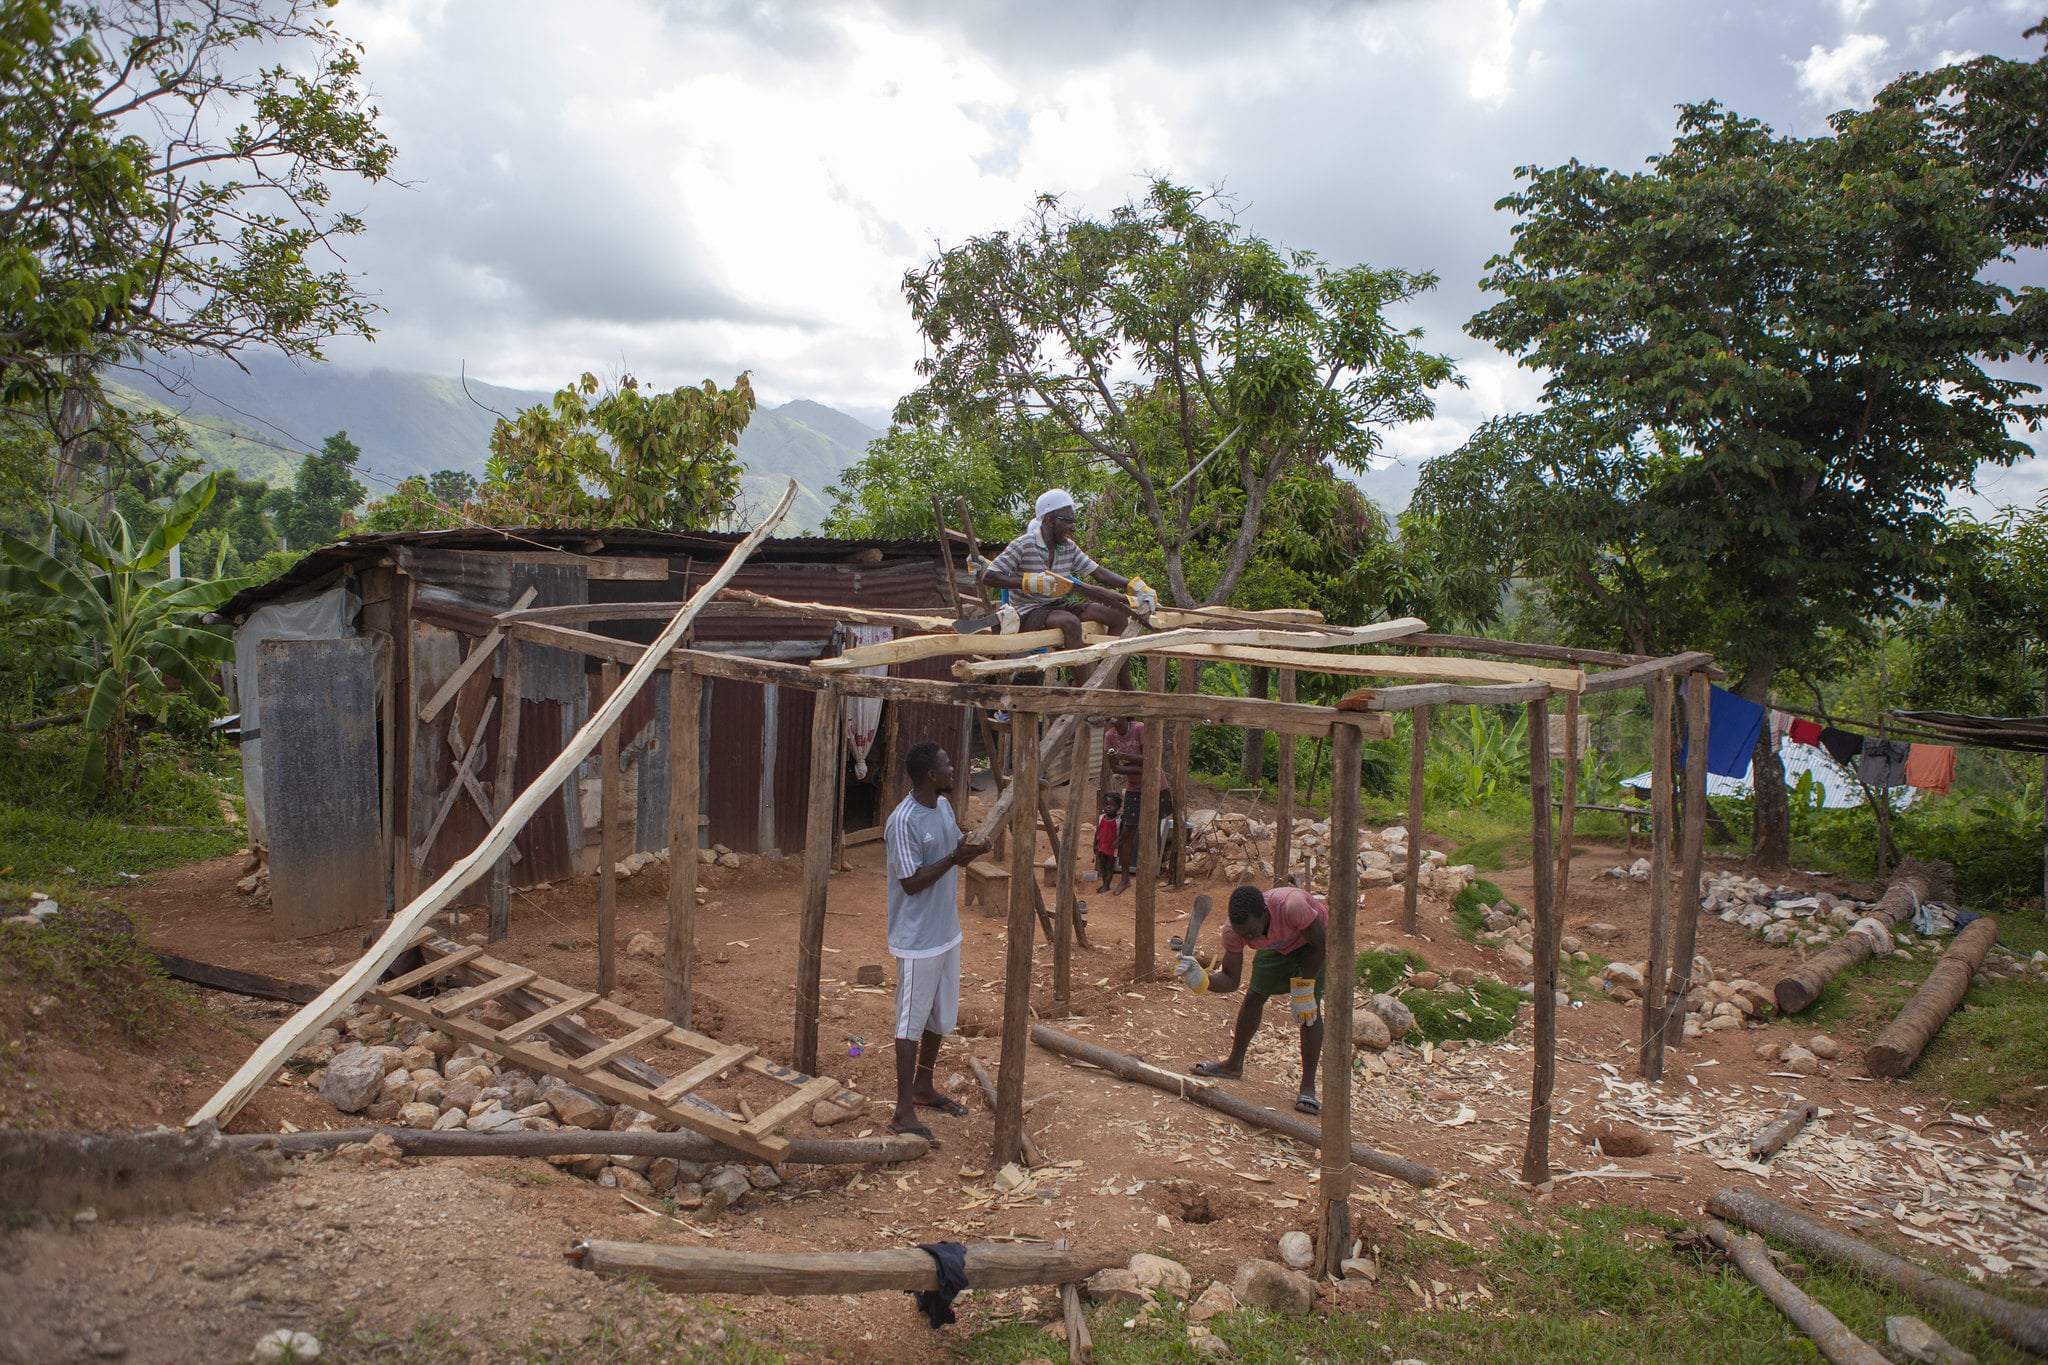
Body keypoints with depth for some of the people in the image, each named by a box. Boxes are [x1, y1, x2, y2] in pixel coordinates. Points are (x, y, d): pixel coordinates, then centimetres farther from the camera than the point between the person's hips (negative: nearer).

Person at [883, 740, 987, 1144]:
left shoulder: (943, 806, 4)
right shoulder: (904, 821, -23)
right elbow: (911, 882, -22)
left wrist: (971, 850, -3)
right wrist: (954, 857, -27)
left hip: (947, 932, 9)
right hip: (917, 940, -9)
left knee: (941, 1016, 19)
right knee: (912, 1022, 0)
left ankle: (923, 1088, 37)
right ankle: (903, 1111, 10)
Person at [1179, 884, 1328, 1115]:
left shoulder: (1291, 907, -46)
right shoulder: (1233, 931, -31)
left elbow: (1320, 945, -28)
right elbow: (1231, 979, -25)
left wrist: (1303, 986, -21)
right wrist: (1201, 979, -44)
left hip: (1313, 942, -4)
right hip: (1279, 944, 4)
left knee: (1310, 1008, -17)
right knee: (1253, 997, 9)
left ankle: (1308, 1087, -9)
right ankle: (1235, 1064, 31)